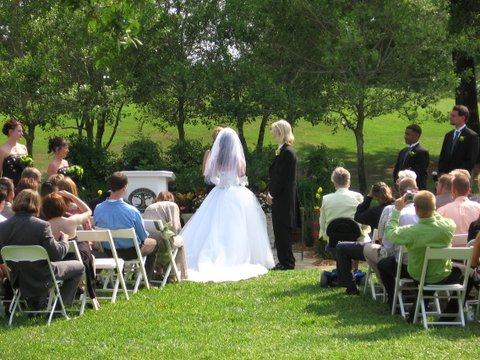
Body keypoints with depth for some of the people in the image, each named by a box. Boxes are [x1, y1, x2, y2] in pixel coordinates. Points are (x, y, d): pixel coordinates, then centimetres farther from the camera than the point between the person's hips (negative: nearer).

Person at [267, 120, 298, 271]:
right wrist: (271, 192, 11)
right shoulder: (285, 150, 13)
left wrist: (272, 194, -12)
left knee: (282, 230, -4)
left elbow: (281, 177, -20)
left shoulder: (286, 152, -18)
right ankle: (285, 260, 20)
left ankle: (287, 262, 1)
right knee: (281, 230, 14)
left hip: (283, 199, -10)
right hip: (282, 198, 10)